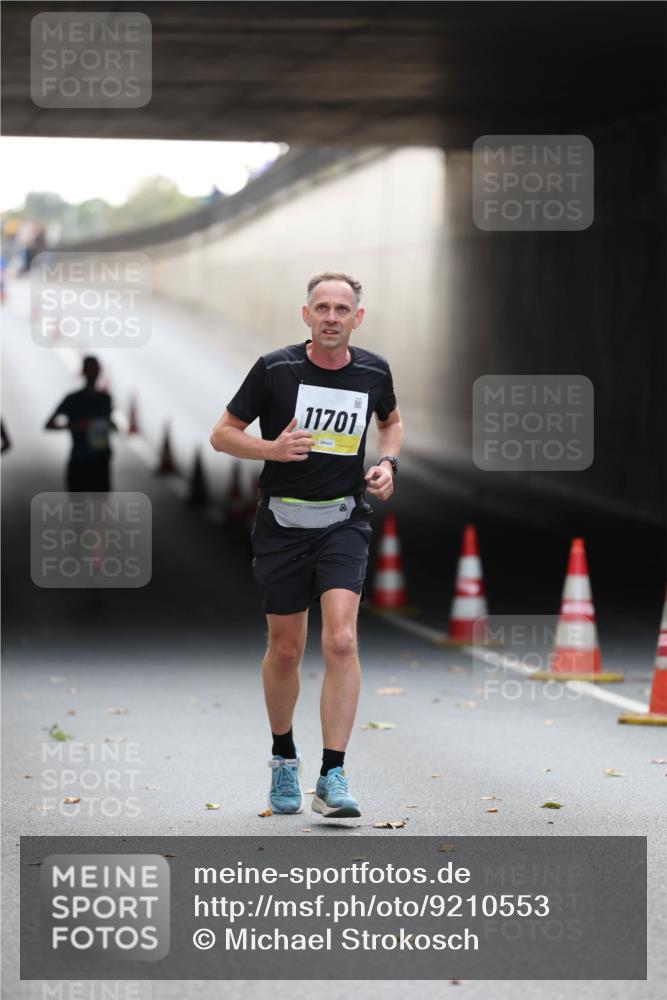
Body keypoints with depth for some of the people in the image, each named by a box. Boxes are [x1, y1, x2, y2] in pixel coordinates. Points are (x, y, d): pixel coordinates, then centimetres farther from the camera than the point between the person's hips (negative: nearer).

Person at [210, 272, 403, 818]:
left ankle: (333, 777, -16)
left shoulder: (374, 371, 0)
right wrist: (273, 448, -18)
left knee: (341, 640, -17)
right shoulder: (274, 369, -8)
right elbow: (223, 433, 0)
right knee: (286, 649, 8)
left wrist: (387, 462, 3)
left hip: (344, 521, 0)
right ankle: (283, 759, 33)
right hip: (282, 522, 0)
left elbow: (391, 420, 22)